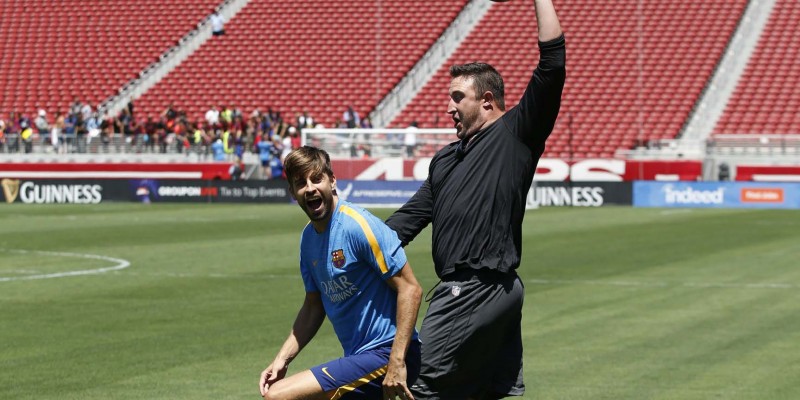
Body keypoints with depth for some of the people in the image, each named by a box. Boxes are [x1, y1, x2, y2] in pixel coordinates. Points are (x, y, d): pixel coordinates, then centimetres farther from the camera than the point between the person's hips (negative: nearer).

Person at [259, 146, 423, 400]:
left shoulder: (359, 226, -15)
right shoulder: (308, 238, 10)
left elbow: (410, 289, -17)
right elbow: (313, 307, 20)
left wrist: (397, 362, -23)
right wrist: (282, 360, 8)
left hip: (385, 354, -9)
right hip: (358, 356, 9)